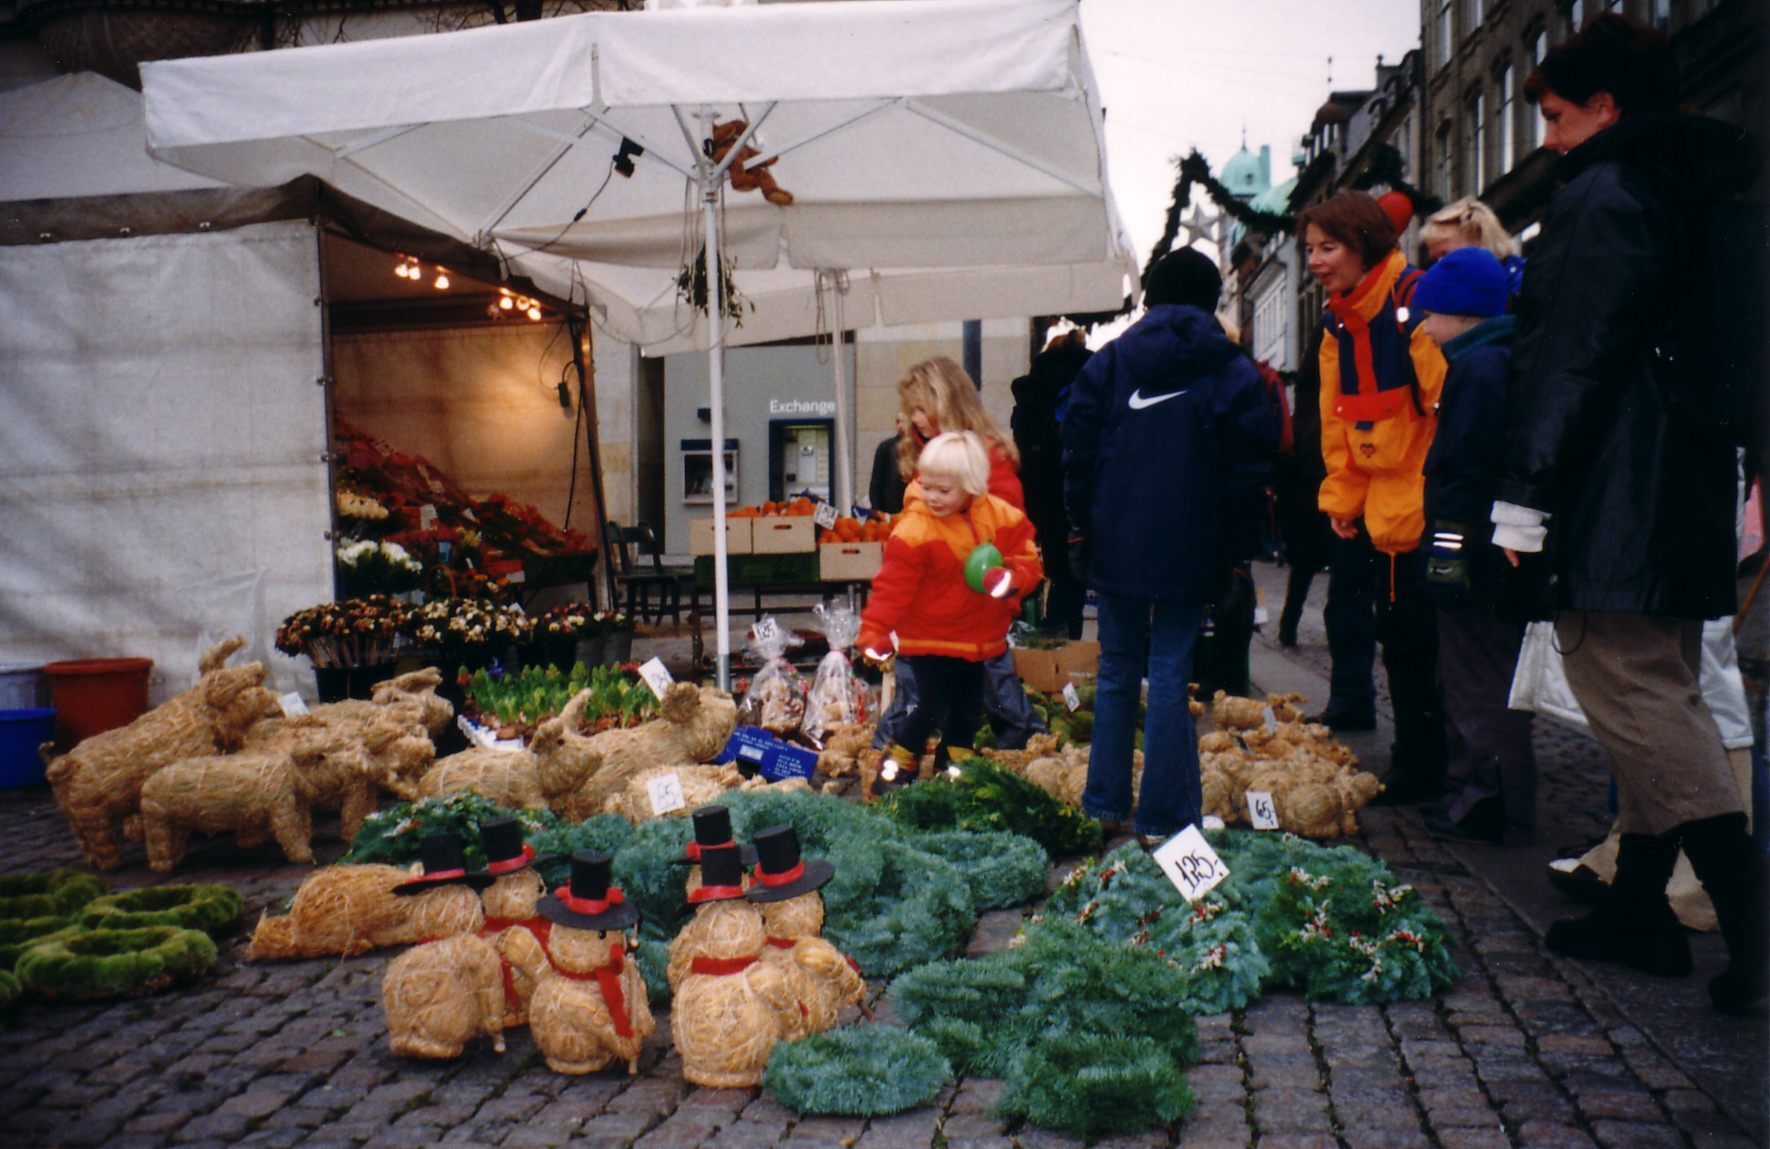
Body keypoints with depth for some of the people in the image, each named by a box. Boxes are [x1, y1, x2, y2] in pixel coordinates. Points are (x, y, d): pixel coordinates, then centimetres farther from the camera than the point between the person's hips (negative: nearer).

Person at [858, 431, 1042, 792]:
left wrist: (1010, 578, -23)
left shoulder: (999, 516, -5)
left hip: (978, 637, 5)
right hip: (928, 638, -5)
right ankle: (897, 763, 17)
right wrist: (874, 631, -24)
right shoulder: (914, 529, -18)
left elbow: (1028, 558, -1)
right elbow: (893, 585, -18)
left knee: (968, 709, 16)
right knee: (932, 705, -5)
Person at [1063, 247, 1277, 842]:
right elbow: (1249, 467, -3)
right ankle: (1163, 816, 6)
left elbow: (1078, 451, 1)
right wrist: (1236, 547, 3)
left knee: (1117, 671, 13)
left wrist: (1080, 525, 8)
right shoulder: (1233, 372, 0)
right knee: (1170, 676, 2)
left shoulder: (1107, 362, 3)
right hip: (1189, 549, -2)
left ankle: (1104, 805, 19)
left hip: (1116, 545, 2)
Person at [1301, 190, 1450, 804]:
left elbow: (1448, 404, -17)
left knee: (1417, 635, -1)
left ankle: (1420, 765, 10)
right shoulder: (1338, 322, 12)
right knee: (1397, 633, 14)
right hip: (1376, 505, 7)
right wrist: (1342, 497, 10)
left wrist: (1429, 497, -19)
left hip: (1423, 509, -7)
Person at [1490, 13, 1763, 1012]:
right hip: (1690, 494, 10)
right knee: (1662, 697, 13)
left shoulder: (1602, 196, -10)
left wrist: (1522, 502, -15)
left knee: (1633, 698, -7)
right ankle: (1639, 909, 23)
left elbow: (1568, 360, -17)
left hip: (1615, 504, -10)